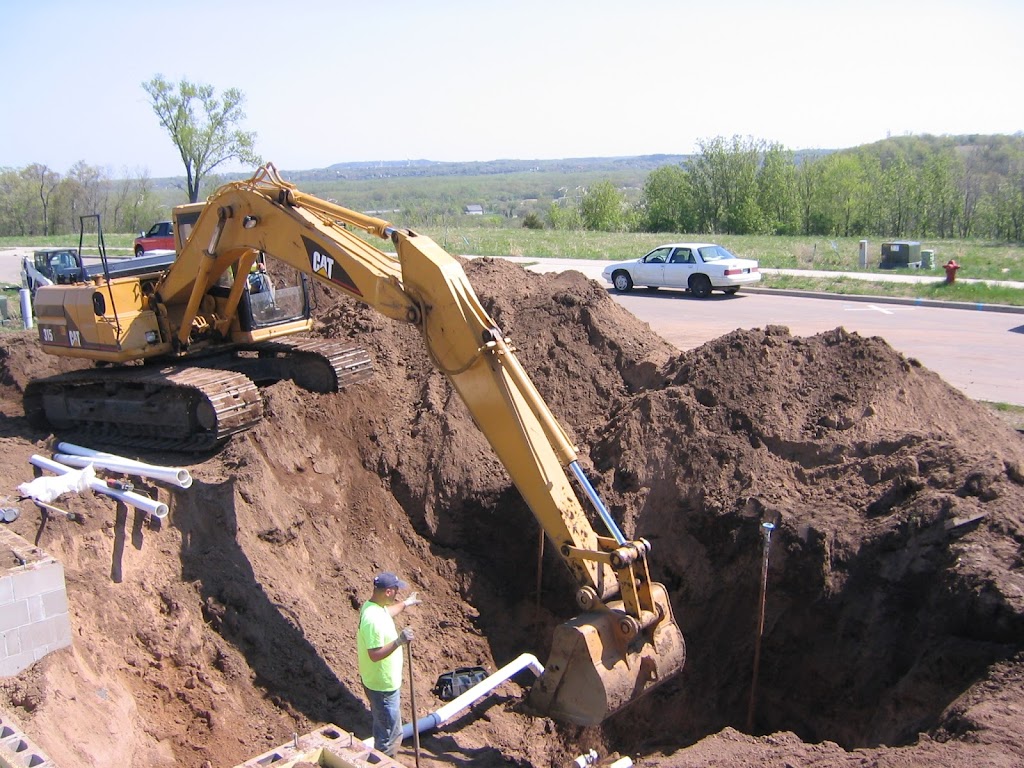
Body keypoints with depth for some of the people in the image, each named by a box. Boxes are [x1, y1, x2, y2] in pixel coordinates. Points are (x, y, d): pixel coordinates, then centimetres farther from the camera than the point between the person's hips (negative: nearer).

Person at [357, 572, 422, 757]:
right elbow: (375, 655, -32)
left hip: (381, 681, 10)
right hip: (383, 686, -10)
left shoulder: (374, 606, -1)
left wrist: (405, 604, 36)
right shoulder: (373, 619, -32)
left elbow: (386, 614, 24)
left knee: (383, 729, 27)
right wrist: (398, 641, -39)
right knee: (391, 734, 6)